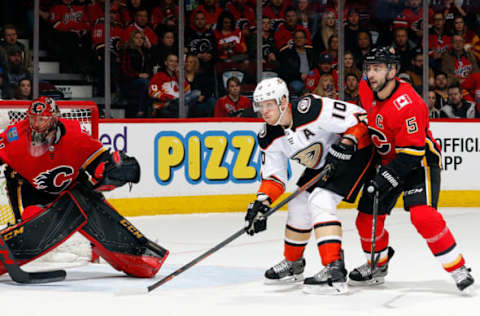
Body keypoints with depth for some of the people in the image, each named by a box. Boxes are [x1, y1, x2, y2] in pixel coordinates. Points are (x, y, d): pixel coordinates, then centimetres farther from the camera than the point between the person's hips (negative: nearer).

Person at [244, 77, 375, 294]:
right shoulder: (269, 138, -7)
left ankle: (334, 271, -28)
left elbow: (358, 118, -26)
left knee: (320, 201, -23)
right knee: (299, 204, 11)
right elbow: (273, 176, -2)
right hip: (321, 165, 9)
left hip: (354, 153, -9)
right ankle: (293, 264, 33)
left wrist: (343, 147, -32)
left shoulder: (312, 109, -31)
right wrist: (261, 204, -15)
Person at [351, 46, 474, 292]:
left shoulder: (407, 104, -31)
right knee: (367, 217, 6)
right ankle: (378, 265, 31)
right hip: (387, 160, 8)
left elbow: (412, 153, -31)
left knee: (423, 215, -27)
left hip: (420, 161, -8)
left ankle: (458, 268, -17)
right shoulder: (366, 90, -7)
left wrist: (385, 179, -35)